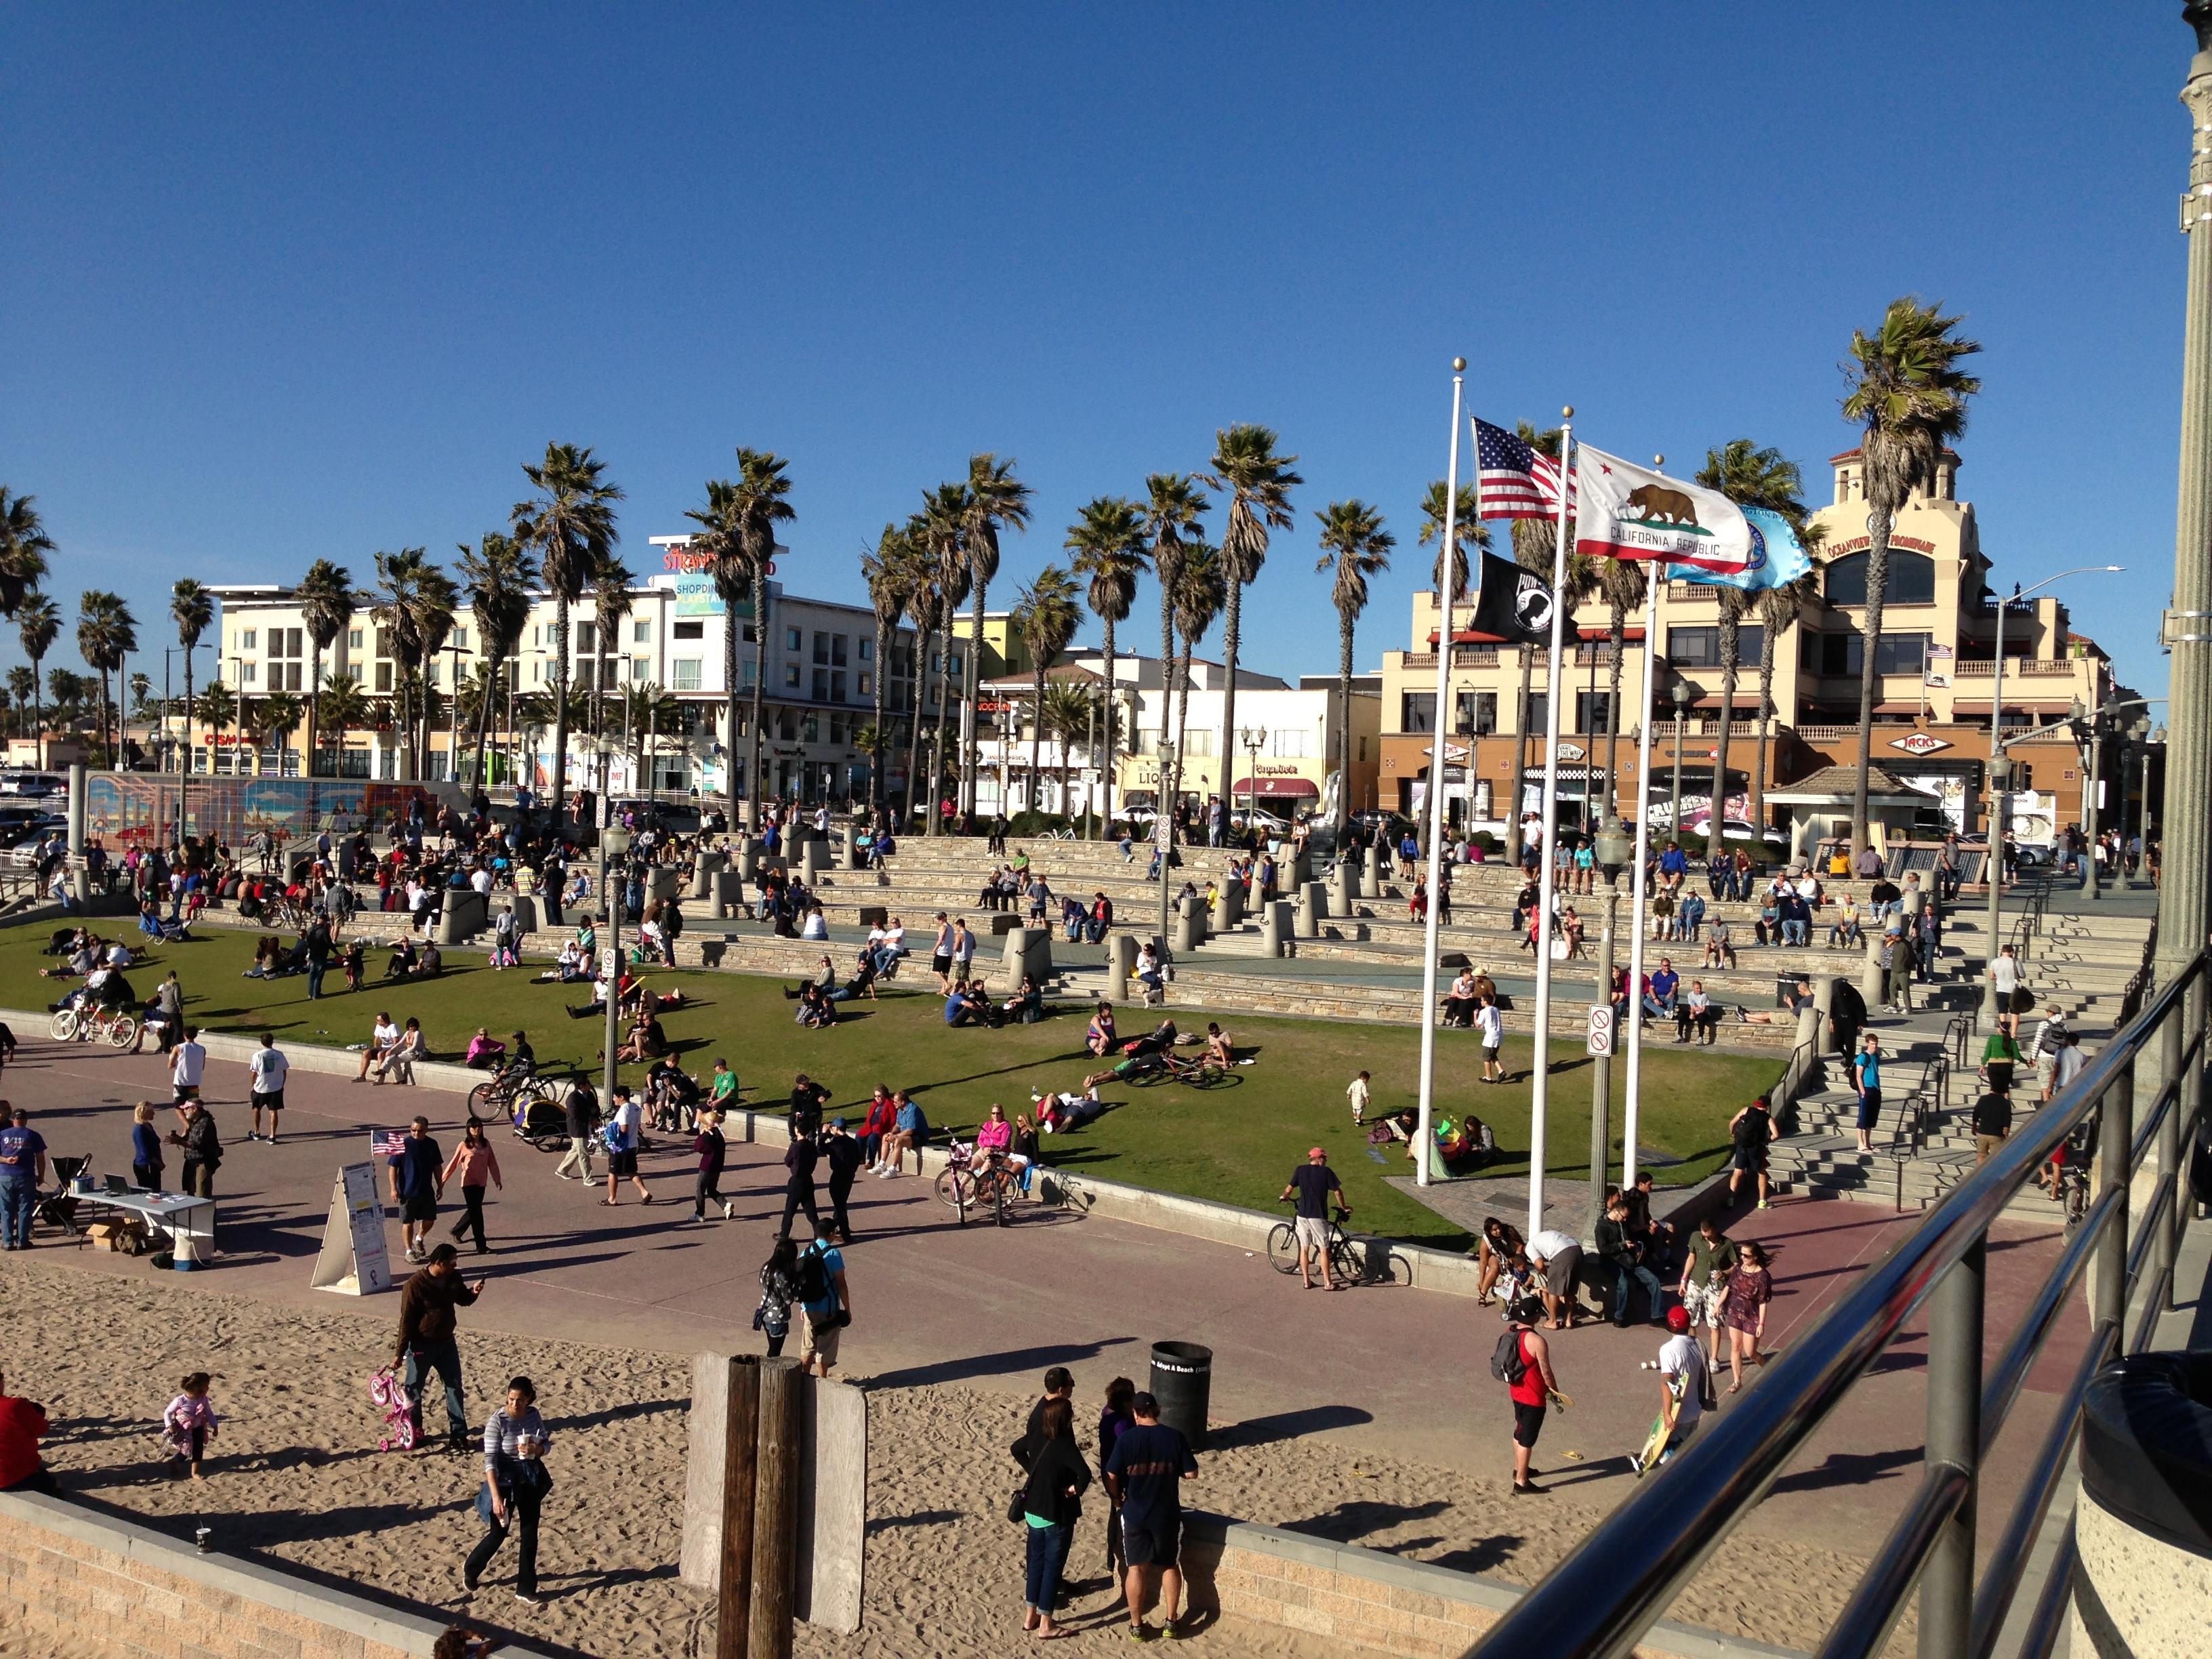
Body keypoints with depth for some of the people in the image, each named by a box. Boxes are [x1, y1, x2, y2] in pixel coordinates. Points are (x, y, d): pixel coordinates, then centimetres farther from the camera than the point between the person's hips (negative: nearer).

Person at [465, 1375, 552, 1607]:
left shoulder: (533, 1415, -5)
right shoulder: (497, 1421, -20)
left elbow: (546, 1443, 7)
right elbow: (490, 1461, -21)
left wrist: (536, 1450, -17)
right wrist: (496, 1496, -26)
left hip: (531, 1481, 4)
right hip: (505, 1482, -4)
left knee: (530, 1535, 8)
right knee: (498, 1534, 8)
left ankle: (526, 1590, 21)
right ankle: (471, 1569, 38)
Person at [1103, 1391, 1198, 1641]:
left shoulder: (1126, 1438, -11)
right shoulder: (1175, 1437, -10)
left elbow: (1111, 1477, -9)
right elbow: (1191, 1473, -6)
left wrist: (1118, 1497, 10)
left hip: (1134, 1514, -1)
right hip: (1167, 1514, 1)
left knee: (1137, 1568, 11)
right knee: (1170, 1566, 17)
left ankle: (1137, 1626, 16)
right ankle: (1170, 1621, 22)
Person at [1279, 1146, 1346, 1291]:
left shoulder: (1300, 1170, 1)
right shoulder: (1326, 1172, -7)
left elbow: (1289, 1189, 4)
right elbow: (1337, 1192, -3)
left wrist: (1285, 1197, 27)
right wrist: (1343, 1207, 13)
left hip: (1302, 1215, 3)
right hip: (1318, 1217, -3)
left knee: (1304, 1248, 12)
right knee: (1323, 1250, 5)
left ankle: (1306, 1281, 15)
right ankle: (1327, 1283, 7)